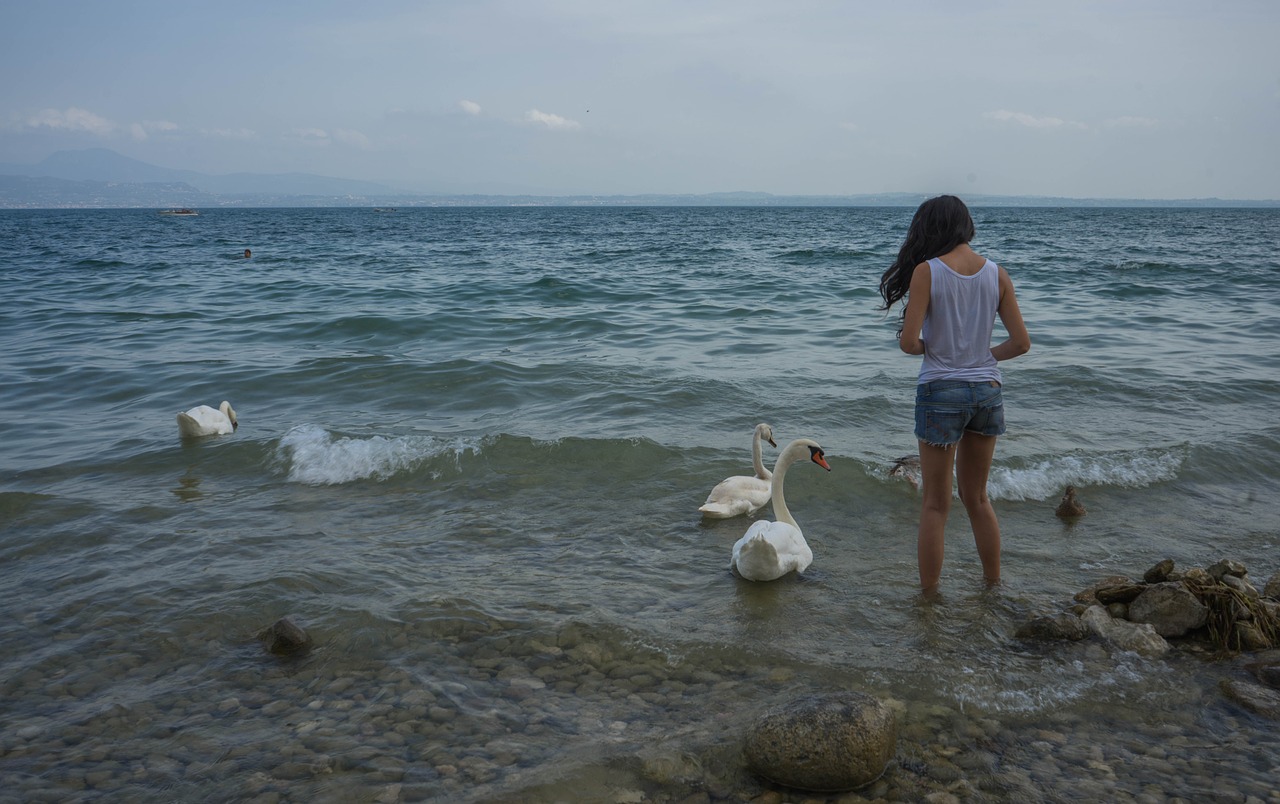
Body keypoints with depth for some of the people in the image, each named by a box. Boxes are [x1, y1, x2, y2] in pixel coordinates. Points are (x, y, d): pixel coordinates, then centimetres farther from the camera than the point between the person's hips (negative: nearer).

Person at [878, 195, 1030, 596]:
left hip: (941, 390, -4)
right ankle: (993, 585, 30)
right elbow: (1021, 342, 1)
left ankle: (928, 595, 14)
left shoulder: (927, 271, -11)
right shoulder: (996, 274, 1)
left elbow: (909, 341, -16)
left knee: (935, 504, 7)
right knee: (977, 498, 21)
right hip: (987, 389, 4)